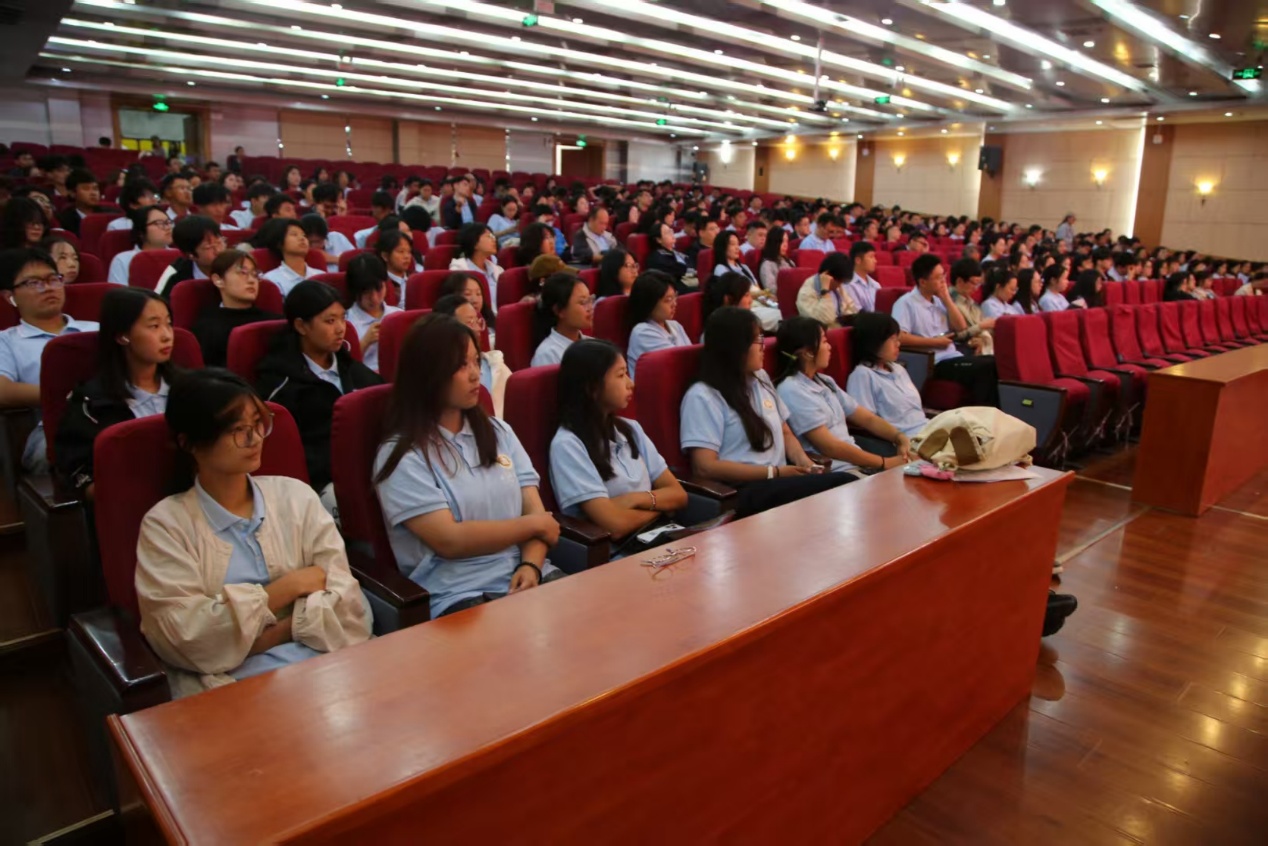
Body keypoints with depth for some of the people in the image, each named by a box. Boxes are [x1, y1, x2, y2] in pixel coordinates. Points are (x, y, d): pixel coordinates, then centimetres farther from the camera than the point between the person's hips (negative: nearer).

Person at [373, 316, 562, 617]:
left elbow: (536, 511, 8)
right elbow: (450, 541, -13)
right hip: (460, 596, -5)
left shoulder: (498, 432, 14)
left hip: (526, 576, 5)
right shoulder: (402, 456, -4)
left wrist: (532, 566, -11)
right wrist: (533, 525, -4)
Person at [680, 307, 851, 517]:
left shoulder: (760, 379, 18)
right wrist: (774, 472, -15)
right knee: (844, 484, -28)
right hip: (743, 493, -7)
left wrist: (804, 461, 1)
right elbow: (705, 467, -14)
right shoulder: (703, 397, -7)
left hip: (780, 483, 7)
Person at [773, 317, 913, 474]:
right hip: (834, 473, -8)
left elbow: (868, 419, 17)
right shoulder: (792, 391, -12)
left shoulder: (824, 381, 15)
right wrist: (885, 463, -12)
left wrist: (901, 438, -1)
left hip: (859, 463, 8)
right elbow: (829, 447, -16)